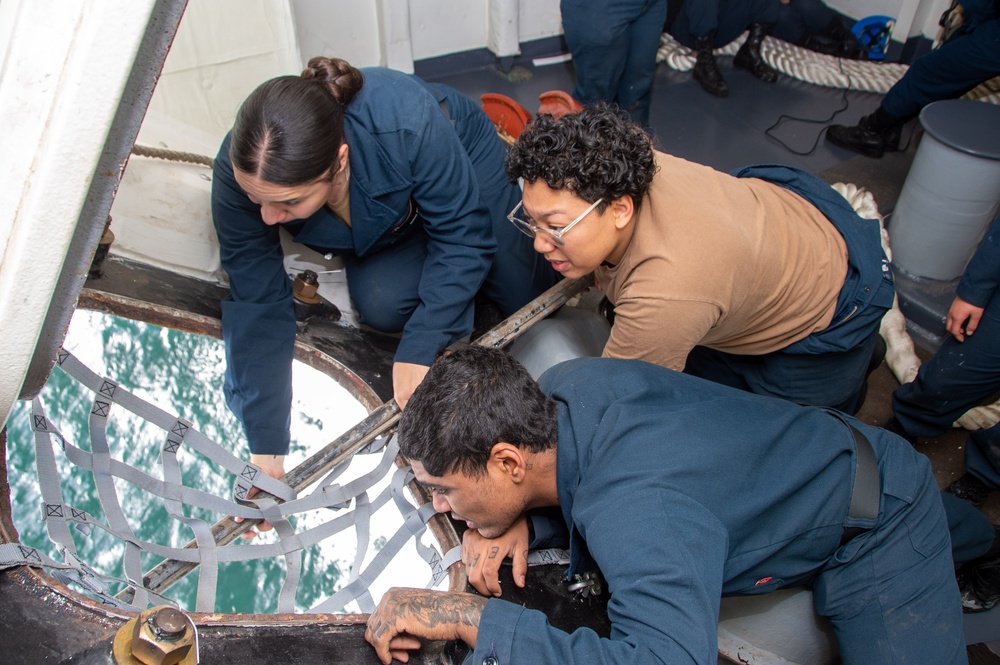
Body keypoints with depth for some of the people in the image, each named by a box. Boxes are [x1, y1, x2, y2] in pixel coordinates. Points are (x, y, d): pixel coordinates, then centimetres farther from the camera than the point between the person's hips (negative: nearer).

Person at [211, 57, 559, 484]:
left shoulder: (405, 122, -45)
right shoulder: (240, 172, -34)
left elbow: (462, 236, -31)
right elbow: (257, 305, -27)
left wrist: (418, 351, -35)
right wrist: (265, 447, -28)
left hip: (465, 161, -2)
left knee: (528, 295, -1)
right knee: (382, 305, -25)